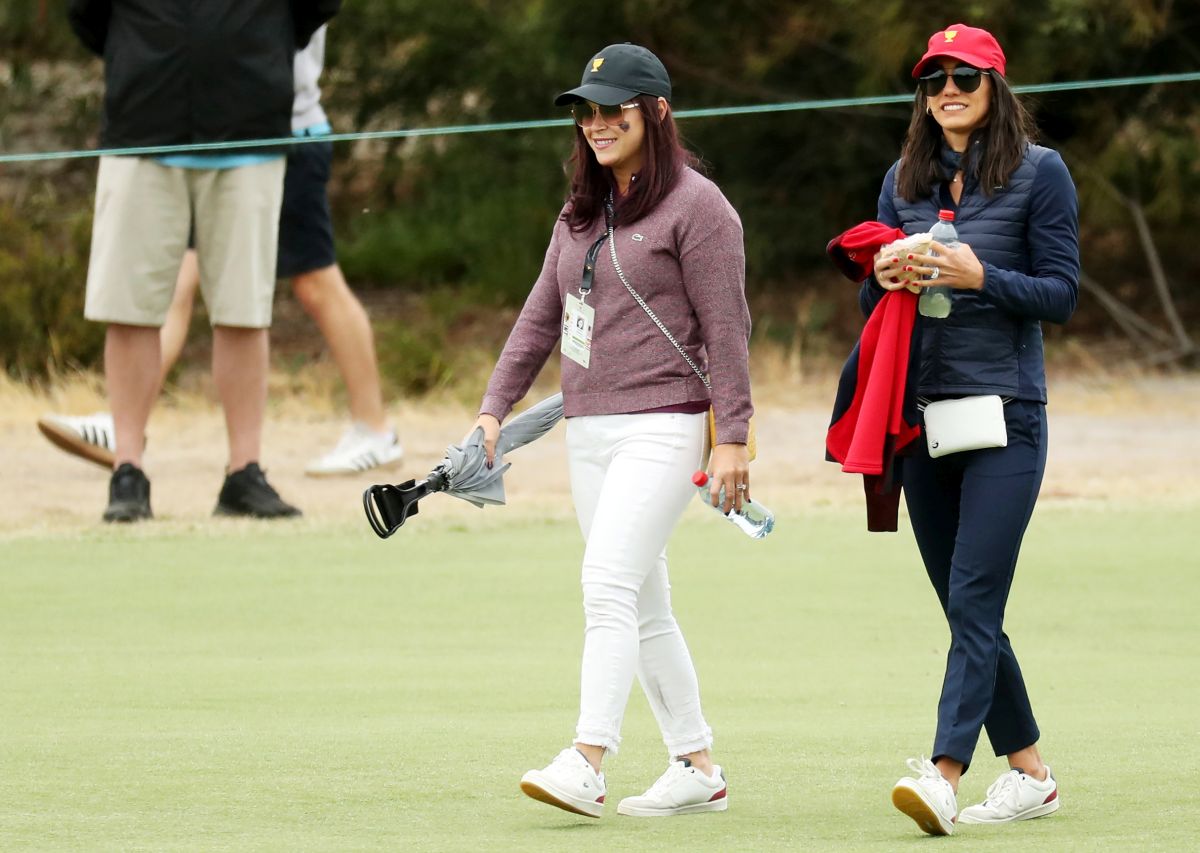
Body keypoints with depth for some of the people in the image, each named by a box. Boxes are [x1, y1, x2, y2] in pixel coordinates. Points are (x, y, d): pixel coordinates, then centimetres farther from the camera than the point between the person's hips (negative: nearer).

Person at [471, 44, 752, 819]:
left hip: (662, 426, -8)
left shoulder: (695, 205, -7)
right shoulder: (581, 212, 16)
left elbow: (726, 326, -10)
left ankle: (586, 764, -27)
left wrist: (732, 437, -15)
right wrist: (496, 407, 10)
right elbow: (542, 316, 19)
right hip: (587, 429, 8)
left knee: (608, 584, -20)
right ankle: (698, 768, 15)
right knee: (643, 607, 9)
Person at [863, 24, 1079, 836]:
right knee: (964, 609, 8)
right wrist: (883, 276, -5)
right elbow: (874, 305, 17)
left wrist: (979, 277, -19)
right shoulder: (905, 181, 13)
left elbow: (1061, 294, -5)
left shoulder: (1039, 173, -2)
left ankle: (945, 779, -23)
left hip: (1006, 412, -6)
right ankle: (1029, 771, 19)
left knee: (974, 598, -14)